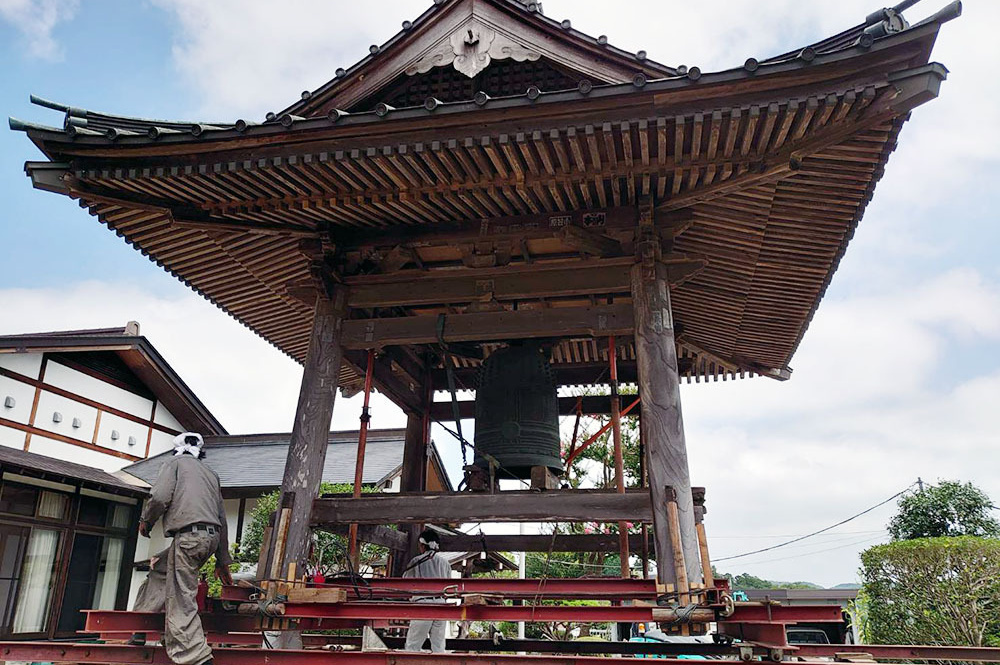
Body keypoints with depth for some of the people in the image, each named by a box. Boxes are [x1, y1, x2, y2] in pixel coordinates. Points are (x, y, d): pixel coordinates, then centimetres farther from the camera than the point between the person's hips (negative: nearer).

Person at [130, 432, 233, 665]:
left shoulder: (176, 462, 11)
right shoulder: (211, 473, 27)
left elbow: (160, 497, -7)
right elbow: (222, 519, 24)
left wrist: (146, 520, 14)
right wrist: (222, 562, 27)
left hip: (189, 534, -8)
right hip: (212, 536, 8)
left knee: (181, 598, -9)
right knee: (158, 570, 25)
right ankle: (138, 630, 28)